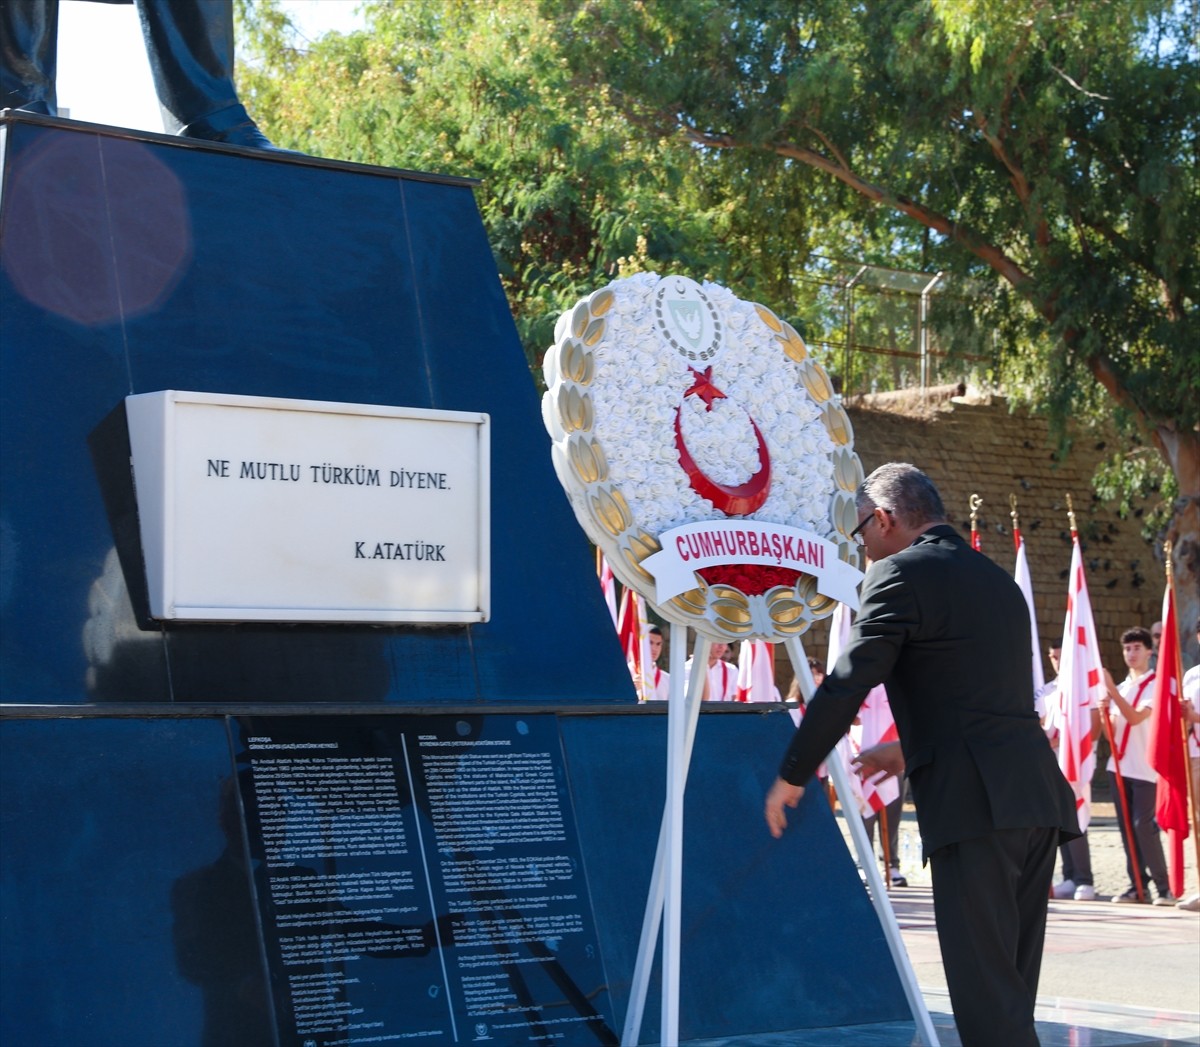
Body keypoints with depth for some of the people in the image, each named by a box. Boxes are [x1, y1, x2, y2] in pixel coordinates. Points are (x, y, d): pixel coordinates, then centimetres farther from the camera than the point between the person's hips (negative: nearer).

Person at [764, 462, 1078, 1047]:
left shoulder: (901, 575, -4)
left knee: (986, 989, -7)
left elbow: (845, 686, -8)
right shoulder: (996, 578, 22)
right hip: (1038, 798, 9)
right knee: (1010, 985, 14)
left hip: (978, 806, -9)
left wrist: (791, 777, 2)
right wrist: (911, 750, 36)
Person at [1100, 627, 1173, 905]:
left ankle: (1163, 887, -7)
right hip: (1120, 766, 6)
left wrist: (1112, 691, -23)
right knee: (1127, 827, 5)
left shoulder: (1156, 685, -4)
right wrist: (1104, 712, -6)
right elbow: (1112, 732, 13)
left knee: (1143, 825, -13)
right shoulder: (1121, 688, 16)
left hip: (1145, 767, -6)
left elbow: (1135, 717, -18)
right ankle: (1138, 886, 9)